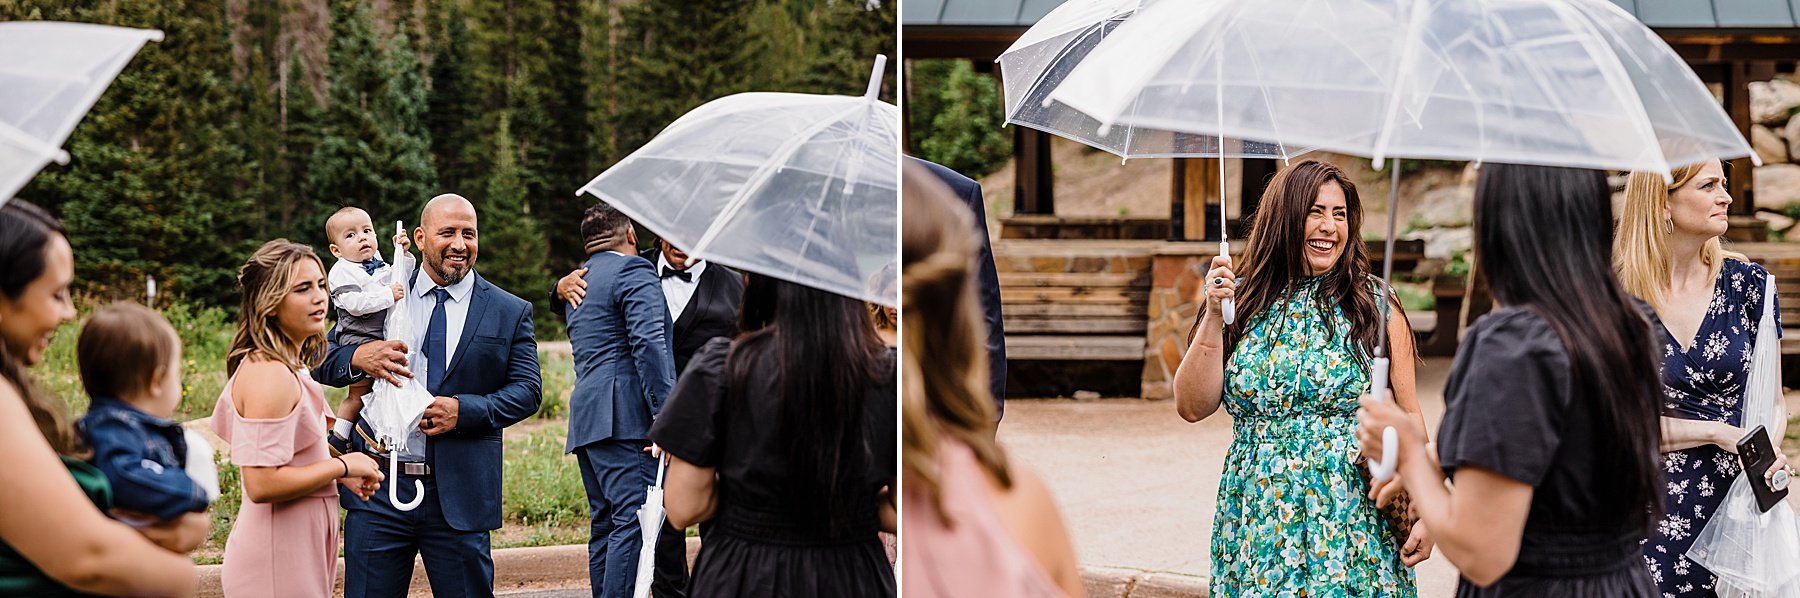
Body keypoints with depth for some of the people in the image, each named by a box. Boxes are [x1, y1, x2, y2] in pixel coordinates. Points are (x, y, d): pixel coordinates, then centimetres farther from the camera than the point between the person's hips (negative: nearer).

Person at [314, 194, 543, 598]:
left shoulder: (510, 312, 5)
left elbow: (527, 390, 1)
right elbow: (322, 364, 9)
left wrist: (463, 410, -15)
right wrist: (358, 357, -15)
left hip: (459, 494, -1)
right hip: (377, 488, 1)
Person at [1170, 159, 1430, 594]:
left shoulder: (1376, 306, 1)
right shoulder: (1245, 304, 5)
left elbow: (1408, 415, 0)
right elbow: (1192, 407, -1)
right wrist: (1214, 316, -9)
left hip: (1352, 522, -2)